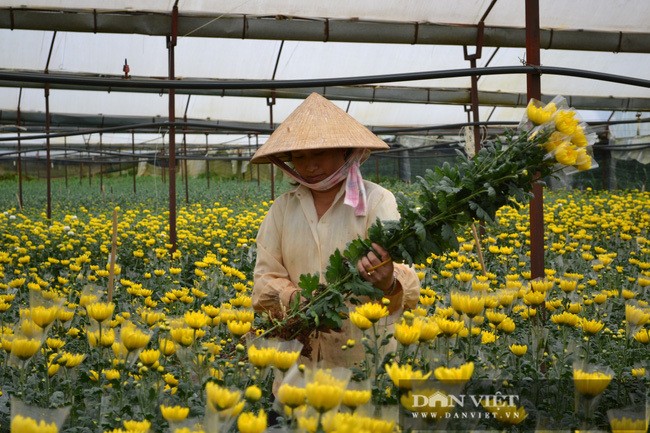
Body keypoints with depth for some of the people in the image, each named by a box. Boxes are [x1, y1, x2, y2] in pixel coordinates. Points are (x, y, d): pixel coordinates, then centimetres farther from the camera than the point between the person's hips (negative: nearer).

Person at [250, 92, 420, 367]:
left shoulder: (376, 201, -4)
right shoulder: (282, 208, 8)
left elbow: (405, 282, -15)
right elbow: (265, 278, 5)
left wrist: (388, 284, -37)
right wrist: (294, 299, -15)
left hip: (365, 354, -3)